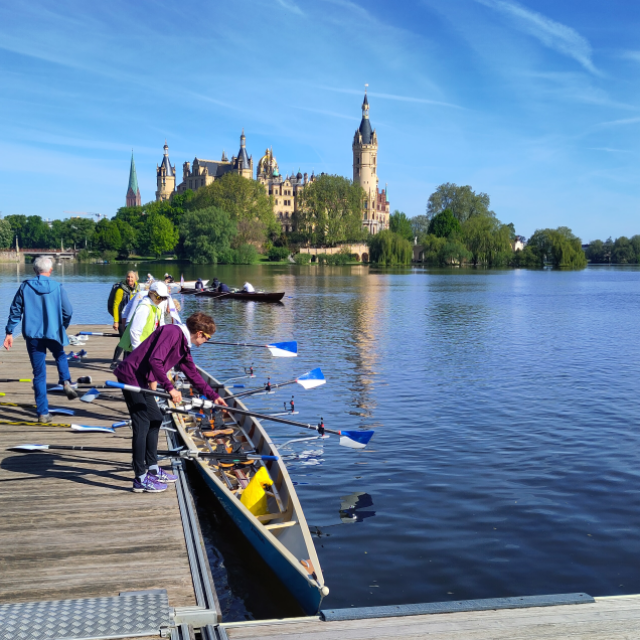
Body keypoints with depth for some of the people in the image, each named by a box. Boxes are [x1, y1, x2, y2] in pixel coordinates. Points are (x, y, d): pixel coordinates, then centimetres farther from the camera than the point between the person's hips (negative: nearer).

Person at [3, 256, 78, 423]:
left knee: (39, 374, 6)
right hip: (53, 333, -1)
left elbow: (15, 311, 3)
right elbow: (68, 311, -3)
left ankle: (43, 413, 6)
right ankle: (66, 381, 3)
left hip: (32, 335, 1)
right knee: (60, 356, 30)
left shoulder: (25, 287, 2)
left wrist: (9, 332, 9)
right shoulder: (57, 287, -4)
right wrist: (62, 327, 15)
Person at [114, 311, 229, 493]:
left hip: (142, 381, 11)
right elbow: (155, 360, -26)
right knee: (142, 424, -8)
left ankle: (152, 469, 27)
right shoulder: (172, 332, -16)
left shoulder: (184, 345, 15)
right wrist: (170, 388, -24)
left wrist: (213, 396, 27)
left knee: (155, 418, 17)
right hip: (131, 377, -11)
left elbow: (193, 374, 25)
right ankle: (141, 479, -2)